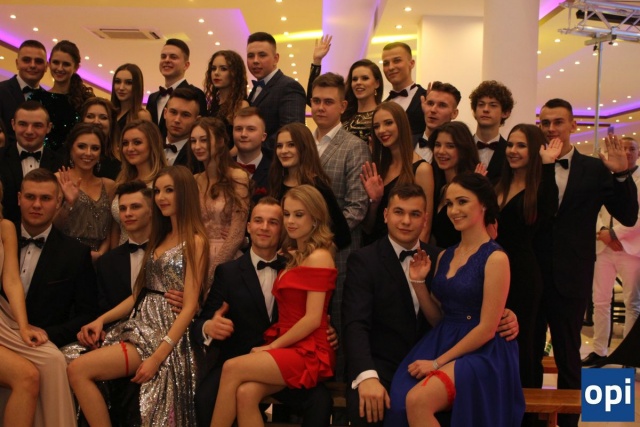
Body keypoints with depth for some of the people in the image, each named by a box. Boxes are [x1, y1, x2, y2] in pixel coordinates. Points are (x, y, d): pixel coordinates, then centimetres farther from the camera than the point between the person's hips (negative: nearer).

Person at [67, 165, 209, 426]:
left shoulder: (195, 241, -6)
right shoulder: (160, 237, 18)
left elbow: (190, 306, -12)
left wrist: (157, 356, -19)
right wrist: (102, 319, 4)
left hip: (165, 333, -7)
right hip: (139, 325, 7)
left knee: (79, 370, -20)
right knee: (76, 370, -12)